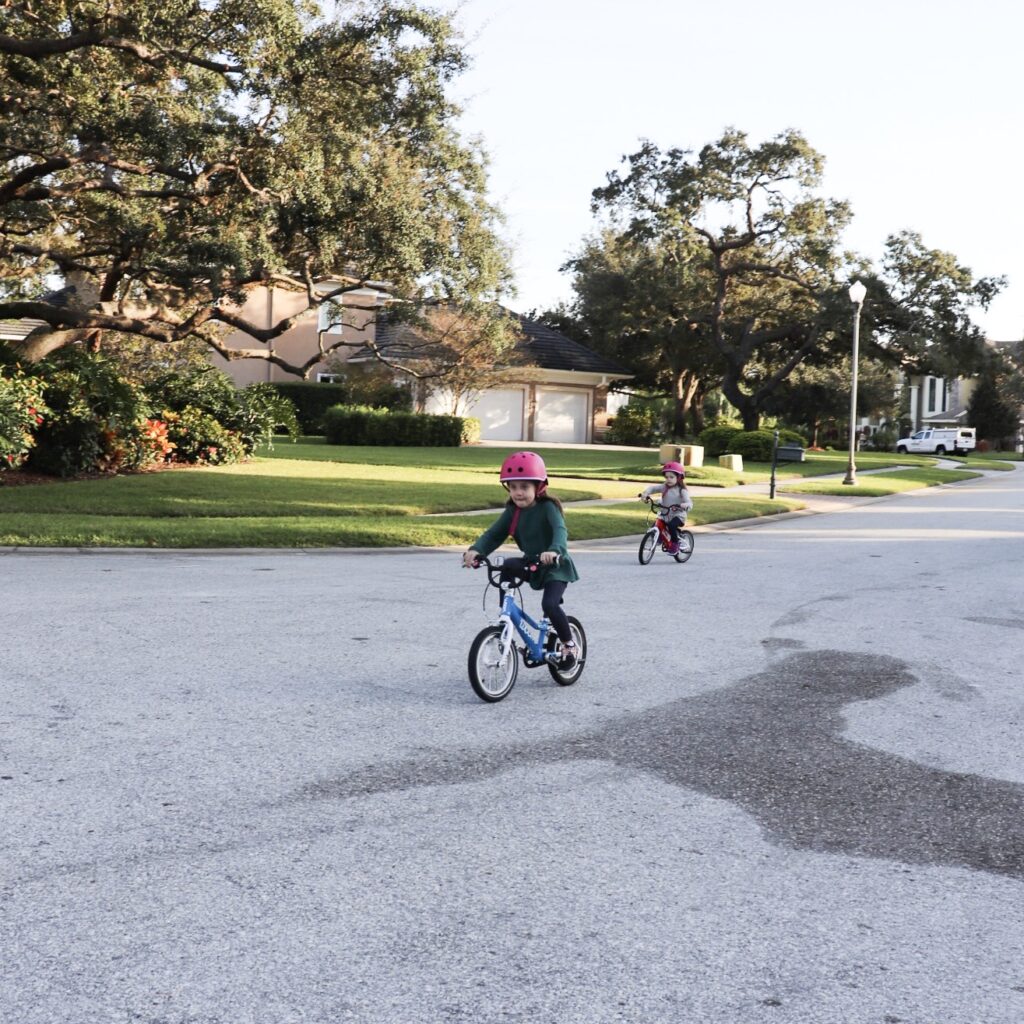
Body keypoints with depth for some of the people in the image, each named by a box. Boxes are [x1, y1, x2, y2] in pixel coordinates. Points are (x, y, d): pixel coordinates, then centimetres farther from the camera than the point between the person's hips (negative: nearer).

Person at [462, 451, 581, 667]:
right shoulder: (513, 511, -2)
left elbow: (560, 530, -36)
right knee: (507, 566, -21)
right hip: (531, 564, 6)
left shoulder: (548, 508, -18)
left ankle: (569, 645, -1)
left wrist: (554, 550, -58)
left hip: (555, 567, -6)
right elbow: (493, 534, -10)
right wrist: (475, 550, -30)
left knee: (549, 604, -26)